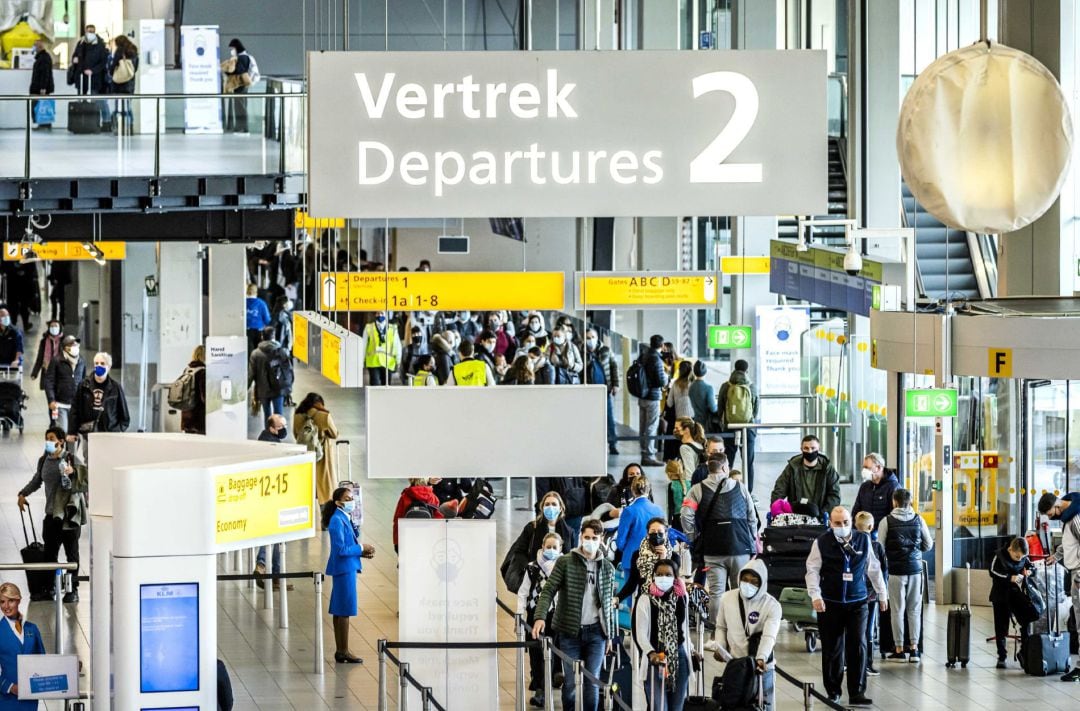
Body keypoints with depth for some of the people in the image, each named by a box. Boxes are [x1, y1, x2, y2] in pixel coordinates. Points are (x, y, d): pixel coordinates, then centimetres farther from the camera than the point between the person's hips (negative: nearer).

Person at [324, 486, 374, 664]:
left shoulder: (346, 519, 12)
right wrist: (361, 548, -12)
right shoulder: (337, 520, -17)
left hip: (348, 568, 10)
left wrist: (362, 551, 4)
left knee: (340, 611, 12)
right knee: (345, 611, -5)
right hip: (344, 568, -10)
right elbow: (340, 549, -21)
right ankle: (343, 651, -1)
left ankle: (340, 651, 17)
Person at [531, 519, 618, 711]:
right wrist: (540, 617, -22)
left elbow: (609, 604, 13)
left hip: (595, 632, 2)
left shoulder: (607, 568, 8)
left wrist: (610, 635, 13)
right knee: (570, 681, 1)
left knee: (592, 681, 0)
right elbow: (548, 591, -7)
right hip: (570, 631, -2)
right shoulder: (565, 562, -1)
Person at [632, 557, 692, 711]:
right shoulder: (645, 599, -11)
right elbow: (640, 633, -15)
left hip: (679, 658, 5)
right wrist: (651, 653, -29)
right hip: (655, 659, -5)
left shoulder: (682, 597, 4)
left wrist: (689, 649, 21)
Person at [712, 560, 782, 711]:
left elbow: (769, 636, -23)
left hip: (762, 667, -3)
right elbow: (721, 627, 14)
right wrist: (719, 647, -5)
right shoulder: (727, 599, 0)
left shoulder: (772, 606, -11)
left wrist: (761, 658, -40)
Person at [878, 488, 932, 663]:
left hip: (896, 570, -2)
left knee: (897, 610, 3)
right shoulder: (918, 520, 2)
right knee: (914, 610, 7)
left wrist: (885, 561, 12)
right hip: (915, 569, 2)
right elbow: (928, 544, 8)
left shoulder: (887, 521, -5)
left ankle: (899, 649, 4)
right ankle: (914, 648, 6)